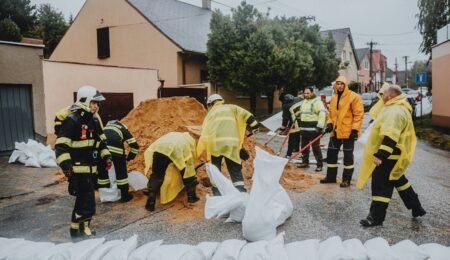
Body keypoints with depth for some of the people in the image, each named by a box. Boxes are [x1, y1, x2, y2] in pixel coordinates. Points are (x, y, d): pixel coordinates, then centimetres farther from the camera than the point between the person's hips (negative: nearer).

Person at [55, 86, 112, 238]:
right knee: (87, 200, -8)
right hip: (77, 168, -9)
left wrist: (106, 156, 14)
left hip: (89, 167, 9)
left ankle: (77, 228, 29)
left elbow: (99, 141, 24)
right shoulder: (72, 121, -14)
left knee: (83, 198, 16)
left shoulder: (93, 121, 13)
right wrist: (65, 164, -27)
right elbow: (61, 145, -19)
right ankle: (82, 227, 8)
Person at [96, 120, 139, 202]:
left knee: (102, 169, 21)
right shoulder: (124, 129, 29)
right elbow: (135, 146, 21)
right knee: (121, 171, 10)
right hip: (115, 146, -4)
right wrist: (129, 157, 33)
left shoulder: (106, 128, 41)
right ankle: (125, 195, 18)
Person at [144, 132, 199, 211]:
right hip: (179, 149, -2)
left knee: (156, 175, 12)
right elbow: (193, 156, 39)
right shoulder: (190, 139, 40)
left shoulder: (172, 135, 47)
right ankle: (191, 196, 34)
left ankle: (150, 203, 8)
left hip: (160, 148, 2)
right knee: (188, 172, 22)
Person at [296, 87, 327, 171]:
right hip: (304, 129, 8)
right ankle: (305, 162, 26)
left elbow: (322, 114, -20)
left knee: (316, 147, -5)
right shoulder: (304, 101, 17)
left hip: (313, 129, -8)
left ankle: (320, 165, 3)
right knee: (304, 146, 14)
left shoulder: (317, 101, -11)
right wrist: (299, 113, 9)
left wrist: (320, 127, -24)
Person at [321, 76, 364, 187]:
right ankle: (331, 176, 25)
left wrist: (355, 129, -17)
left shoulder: (354, 97, -9)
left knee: (348, 155, 2)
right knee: (331, 153, 12)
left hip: (348, 131, -7)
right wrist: (329, 123, 3)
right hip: (335, 131, 7)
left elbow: (359, 114, -12)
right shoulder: (333, 98, 12)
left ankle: (347, 179, 12)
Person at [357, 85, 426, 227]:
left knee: (381, 185, -3)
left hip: (388, 156, -11)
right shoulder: (396, 108, 13)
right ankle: (416, 208, 37)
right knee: (398, 180, 25)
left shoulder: (395, 111, -23)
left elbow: (390, 138, -32)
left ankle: (376, 217, 7)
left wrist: (380, 155, -34)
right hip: (392, 155, 11)